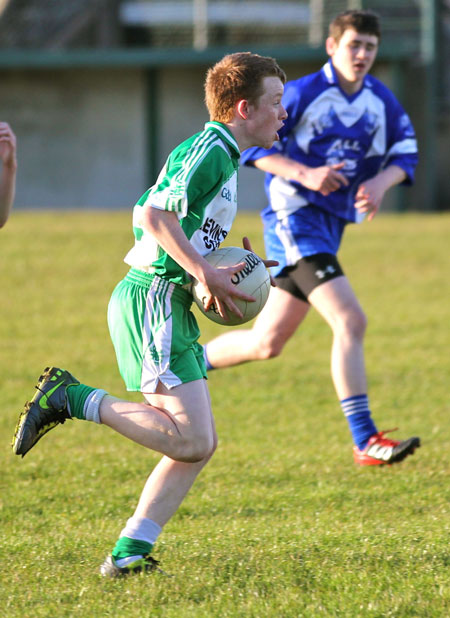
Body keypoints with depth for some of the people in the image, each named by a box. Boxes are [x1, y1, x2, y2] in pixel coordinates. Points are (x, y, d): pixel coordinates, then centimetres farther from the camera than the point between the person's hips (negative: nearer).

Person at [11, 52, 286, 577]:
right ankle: (70, 399, -9)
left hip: (168, 304, 11)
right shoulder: (210, 150, -11)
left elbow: (160, 220, 24)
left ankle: (129, 552, 3)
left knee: (200, 442, 6)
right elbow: (157, 216, -22)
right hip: (152, 301, -11)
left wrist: (220, 269, 17)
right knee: (190, 439, -17)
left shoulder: (219, 155, 20)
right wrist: (205, 274, -19)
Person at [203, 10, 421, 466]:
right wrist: (305, 174, -22)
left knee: (266, 343, 13)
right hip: (294, 218, -8)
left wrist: (381, 182, -9)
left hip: (331, 224, 8)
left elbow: (405, 153, 14)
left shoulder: (381, 101, 6)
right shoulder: (301, 95, -11)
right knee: (350, 321, -21)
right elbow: (249, 143, -8)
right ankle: (364, 441, -21)